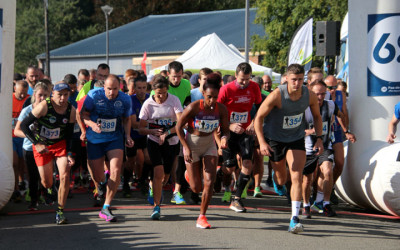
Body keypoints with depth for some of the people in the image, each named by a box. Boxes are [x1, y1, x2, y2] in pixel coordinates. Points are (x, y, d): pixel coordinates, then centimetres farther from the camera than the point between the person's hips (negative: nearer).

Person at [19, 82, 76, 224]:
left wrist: (69, 153, -11)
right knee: (47, 183, 2)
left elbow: (69, 135, 1)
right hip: (41, 146, -2)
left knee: (65, 176, -17)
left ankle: (60, 211, -5)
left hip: (60, 144, 2)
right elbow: (24, 125, -18)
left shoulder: (71, 110, -10)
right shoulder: (43, 106, -22)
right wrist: (36, 144, -23)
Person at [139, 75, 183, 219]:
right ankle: (156, 206, -13)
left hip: (171, 142, 1)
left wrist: (167, 133, -30)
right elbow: (141, 129, -6)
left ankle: (154, 187, 46)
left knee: (166, 175, 11)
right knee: (158, 173, -19)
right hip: (154, 142, -1)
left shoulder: (174, 100, -9)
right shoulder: (148, 104, -8)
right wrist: (152, 131, -26)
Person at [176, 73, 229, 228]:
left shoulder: (221, 109, -13)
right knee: (196, 188, 0)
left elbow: (225, 130, -4)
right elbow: (179, 127, -11)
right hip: (192, 144, -2)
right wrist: (186, 148, -17)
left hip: (210, 144, 2)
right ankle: (189, 174, 38)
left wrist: (224, 138, -28)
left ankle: (202, 217, 4)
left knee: (209, 182, -11)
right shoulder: (193, 107, -22)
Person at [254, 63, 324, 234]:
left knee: (297, 177, -14)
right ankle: (277, 180, 54)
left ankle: (295, 219, -17)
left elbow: (317, 116, 7)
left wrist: (319, 138, -2)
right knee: (281, 178, 13)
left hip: (296, 139, 2)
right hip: (275, 138, -1)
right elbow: (258, 117, -17)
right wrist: (262, 142, -25)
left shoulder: (310, 96, -13)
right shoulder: (277, 96, -25)